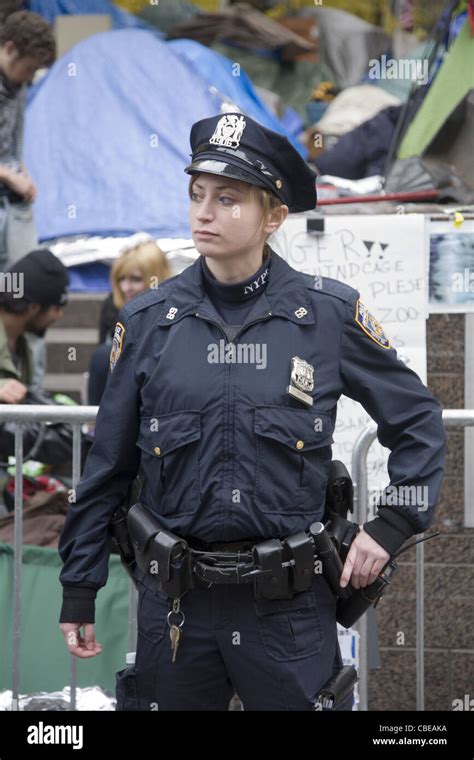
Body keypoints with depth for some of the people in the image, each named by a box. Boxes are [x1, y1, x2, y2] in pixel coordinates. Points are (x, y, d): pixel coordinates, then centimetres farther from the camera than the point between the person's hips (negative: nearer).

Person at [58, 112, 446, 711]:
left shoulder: (329, 314, -3)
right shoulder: (149, 320, 1)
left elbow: (417, 421, 9)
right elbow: (106, 467, 7)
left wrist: (391, 527, -1)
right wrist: (78, 593, 8)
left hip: (290, 602, -1)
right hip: (175, 601, 1)